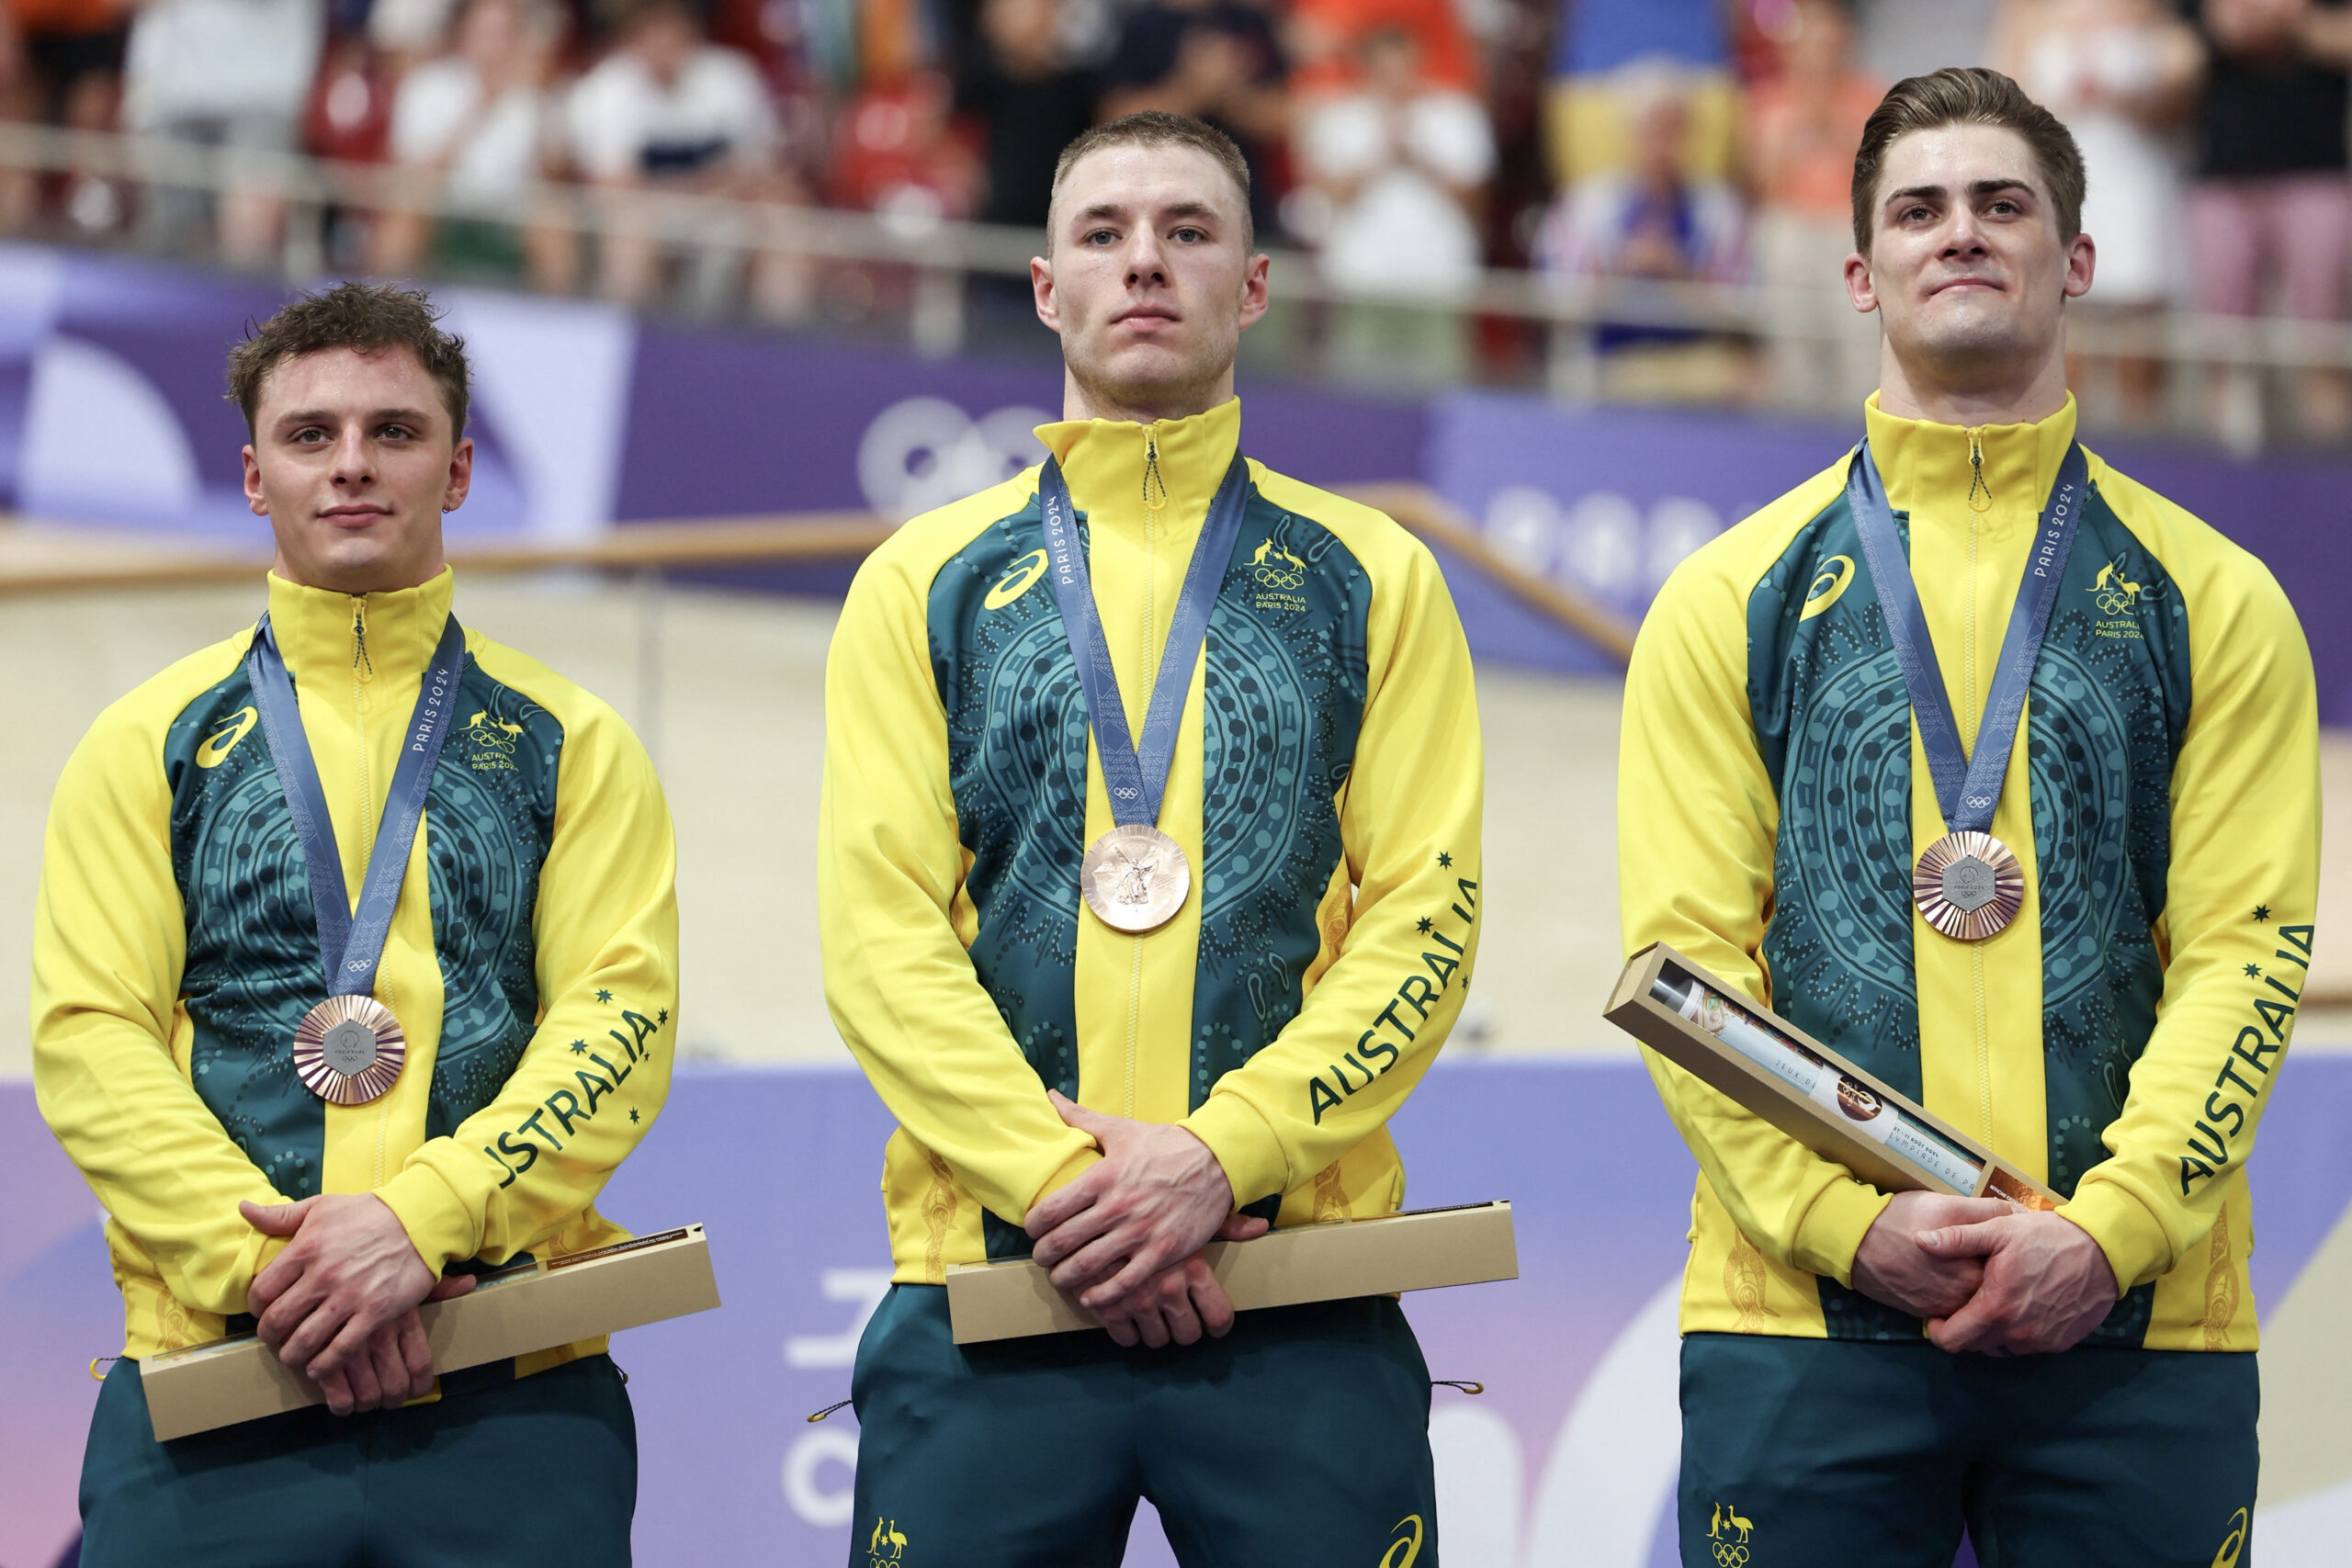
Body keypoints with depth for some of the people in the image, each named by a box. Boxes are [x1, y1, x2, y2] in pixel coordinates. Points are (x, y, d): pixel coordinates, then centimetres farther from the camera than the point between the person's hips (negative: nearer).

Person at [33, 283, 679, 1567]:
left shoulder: (569, 747, 11)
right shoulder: (152, 745, 11)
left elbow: (623, 1022, 0)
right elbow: (86, 1040, 1)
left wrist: (418, 1220, -16)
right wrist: (266, 1262, -14)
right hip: (208, 1396, 0)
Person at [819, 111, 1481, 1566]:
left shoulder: (1372, 582, 11)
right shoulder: (926, 583, 11)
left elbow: (1429, 917, 2)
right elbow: (877, 928, 2)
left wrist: (1218, 1152, -11)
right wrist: (1061, 1176, -12)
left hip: (1304, 1297, 0)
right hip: (987, 1282, 0)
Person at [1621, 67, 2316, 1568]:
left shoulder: (2213, 602, 10)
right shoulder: (1735, 600, 9)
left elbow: (2248, 952, 2)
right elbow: (1683, 955, 2)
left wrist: (2108, 1229, -13)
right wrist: (1848, 1222, -12)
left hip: (2136, 1332, 0)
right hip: (1799, 1319, 0)